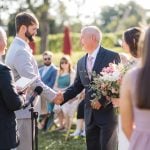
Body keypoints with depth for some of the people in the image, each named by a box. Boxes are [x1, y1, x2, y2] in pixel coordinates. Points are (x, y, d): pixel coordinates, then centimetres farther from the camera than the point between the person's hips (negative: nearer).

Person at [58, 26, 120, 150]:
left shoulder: (112, 56, -7)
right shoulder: (81, 62, 13)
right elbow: (77, 86, 15)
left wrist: (102, 101, -16)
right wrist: (63, 97, -3)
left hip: (108, 112, -6)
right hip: (90, 114, 6)